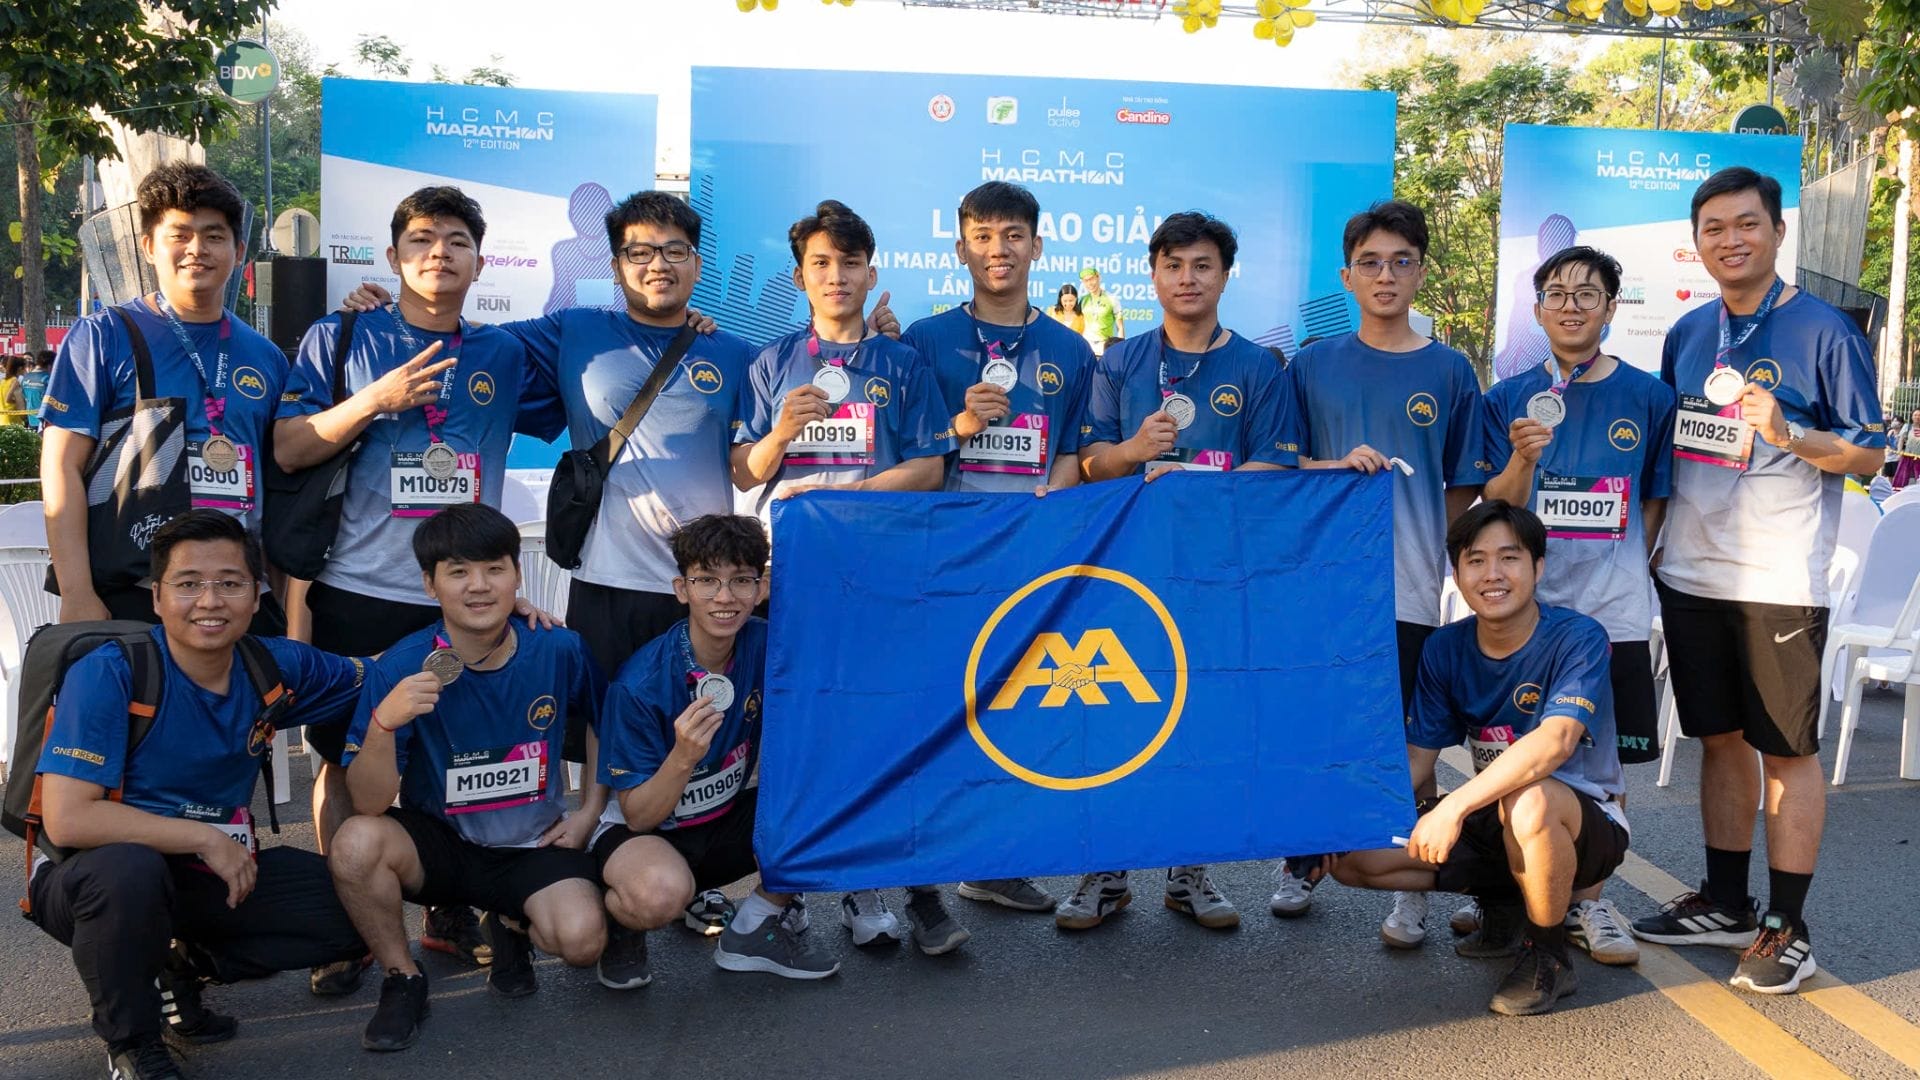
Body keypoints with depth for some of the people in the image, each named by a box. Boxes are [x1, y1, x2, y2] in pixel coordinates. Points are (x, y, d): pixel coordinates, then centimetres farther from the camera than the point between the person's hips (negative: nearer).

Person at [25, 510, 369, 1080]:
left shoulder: (276, 667, -6)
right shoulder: (108, 675, -21)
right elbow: (67, 820, -27)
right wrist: (205, 837, -24)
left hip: (211, 877, 5)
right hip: (96, 881, -5)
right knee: (129, 869, -40)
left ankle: (182, 967, 7)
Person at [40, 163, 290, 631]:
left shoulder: (265, 357, 12)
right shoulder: (103, 337, 1)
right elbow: (62, 468, -4)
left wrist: (291, 604, 9)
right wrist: (77, 595, -12)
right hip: (129, 594, -3)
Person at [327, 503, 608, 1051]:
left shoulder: (561, 651, -13)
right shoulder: (399, 669, -17)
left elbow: (603, 721, 9)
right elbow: (369, 804, -20)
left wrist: (590, 811, 3)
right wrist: (383, 723, -37)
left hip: (533, 844, 1)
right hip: (435, 841, 0)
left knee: (581, 940, -26)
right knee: (355, 842, -31)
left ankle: (508, 925, 14)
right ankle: (402, 978, -3)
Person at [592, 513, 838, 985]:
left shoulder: (766, 645, -12)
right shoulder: (640, 684, -24)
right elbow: (638, 816, -20)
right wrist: (683, 757, -37)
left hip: (730, 819, 5)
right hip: (644, 831, -5)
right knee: (662, 892, -39)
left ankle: (755, 927, 3)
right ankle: (618, 920, 1)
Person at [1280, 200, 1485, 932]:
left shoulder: (1449, 371, 4)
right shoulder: (1312, 365, 5)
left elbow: (1463, 487, 8)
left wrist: (1429, 548, -1)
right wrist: (1340, 467, -10)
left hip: (1410, 587, -1)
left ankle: (1410, 887, 16)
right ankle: (1299, 862, 26)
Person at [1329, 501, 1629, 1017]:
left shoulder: (1578, 638, -19)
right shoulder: (1445, 649, -3)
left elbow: (1555, 742, -35)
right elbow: (1417, 761, -2)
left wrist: (1454, 806, -43)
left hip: (1585, 823, -6)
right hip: (1495, 821, 6)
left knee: (1528, 800, -40)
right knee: (1352, 858, -7)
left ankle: (1549, 955, -13)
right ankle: (1505, 900, 12)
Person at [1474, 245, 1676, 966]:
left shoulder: (1647, 397, 3)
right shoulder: (1509, 398, 2)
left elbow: (1655, 502, 10)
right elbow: (1495, 508, -1)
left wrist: (1624, 571, -1)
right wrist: (1523, 459, -20)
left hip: (1614, 614, 0)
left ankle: (1588, 900, 19)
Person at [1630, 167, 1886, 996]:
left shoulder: (1823, 331, -5)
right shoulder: (1687, 336, 11)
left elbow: (1868, 452, -6)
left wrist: (1786, 433, -23)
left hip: (1779, 581, -5)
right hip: (1692, 576, 5)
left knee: (1788, 751, 2)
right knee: (1720, 739, 13)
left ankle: (1788, 927, 12)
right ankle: (1725, 904, 25)